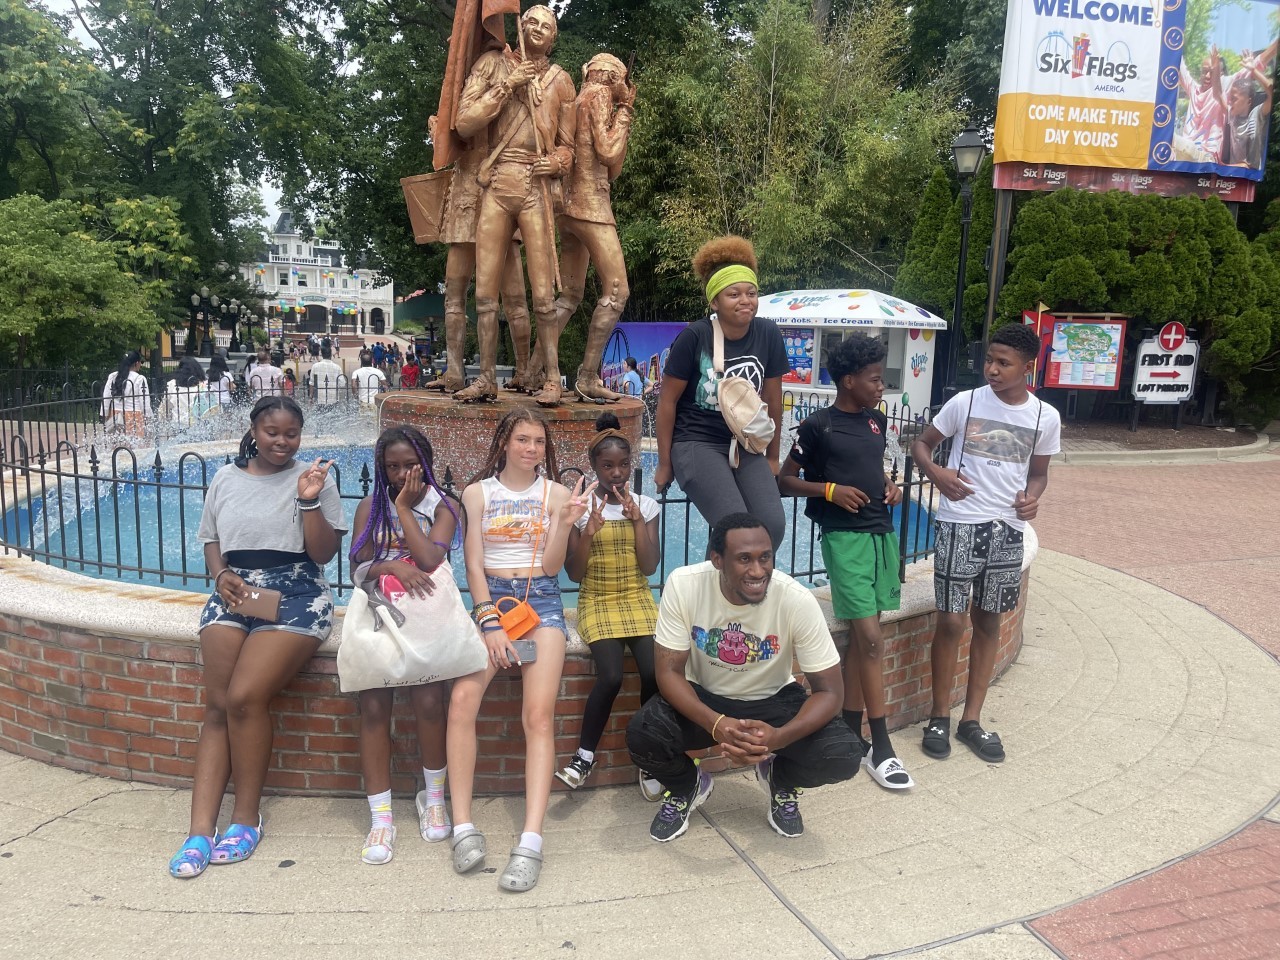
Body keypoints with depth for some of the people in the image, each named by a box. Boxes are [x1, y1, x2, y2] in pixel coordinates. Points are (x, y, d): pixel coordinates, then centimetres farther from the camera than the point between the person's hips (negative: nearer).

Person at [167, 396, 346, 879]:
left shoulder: (314, 478, 3)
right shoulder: (226, 479, 13)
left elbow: (323, 554, -2)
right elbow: (211, 542, 19)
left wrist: (308, 500, -15)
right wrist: (222, 575, -2)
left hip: (296, 595, -3)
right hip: (234, 594, 4)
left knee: (244, 697, -21)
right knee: (218, 706, -12)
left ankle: (247, 815, -4)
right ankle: (200, 832, -12)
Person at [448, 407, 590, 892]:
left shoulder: (555, 494, 10)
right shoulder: (477, 492, 9)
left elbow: (551, 567, 4)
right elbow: (473, 565, 2)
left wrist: (566, 524, -13)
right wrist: (489, 622, -10)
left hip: (541, 601, 0)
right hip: (490, 598, 0)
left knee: (539, 715, -19)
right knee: (462, 699, -24)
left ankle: (531, 842, -24)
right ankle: (463, 828, -18)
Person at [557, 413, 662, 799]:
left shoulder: (645, 505, 3)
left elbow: (649, 567, -4)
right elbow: (574, 573, -4)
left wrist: (637, 520, -13)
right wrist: (589, 532, -19)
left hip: (637, 600, 2)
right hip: (597, 603, -2)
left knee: (654, 672, -22)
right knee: (611, 676, -26)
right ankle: (584, 755, -4)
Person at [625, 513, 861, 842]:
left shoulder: (797, 600, -26)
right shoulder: (683, 585, -25)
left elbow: (829, 690, -20)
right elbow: (669, 671, -19)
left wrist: (778, 737, -39)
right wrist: (716, 724, -38)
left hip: (773, 701, 0)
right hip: (702, 698, 0)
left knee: (843, 756, -25)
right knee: (642, 734, -29)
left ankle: (780, 779, 12)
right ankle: (687, 786, 8)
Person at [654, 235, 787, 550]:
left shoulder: (768, 335, -3)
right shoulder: (694, 337, -13)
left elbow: (772, 398, 9)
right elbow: (667, 401, -5)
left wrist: (772, 457, 15)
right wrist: (664, 464, -1)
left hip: (746, 445, 4)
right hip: (697, 443, -4)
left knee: (774, 525, -15)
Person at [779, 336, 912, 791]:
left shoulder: (877, 421, 12)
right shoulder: (818, 426, -7)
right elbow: (784, 479, -3)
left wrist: (889, 486, 6)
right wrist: (831, 490, -15)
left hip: (882, 532, 7)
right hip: (845, 536, -6)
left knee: (859, 636, 9)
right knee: (870, 638, -10)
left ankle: (851, 733, 18)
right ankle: (880, 746, -1)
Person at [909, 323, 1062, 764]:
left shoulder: (1046, 417, 2)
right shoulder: (964, 403, -5)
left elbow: (1039, 472, 14)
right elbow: (921, 443, 5)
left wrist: (1032, 496, -8)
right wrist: (936, 472, -15)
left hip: (1007, 530, 3)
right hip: (959, 525, -3)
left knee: (988, 622, 11)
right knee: (951, 622, -3)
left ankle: (971, 720, 23)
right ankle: (940, 717, 15)